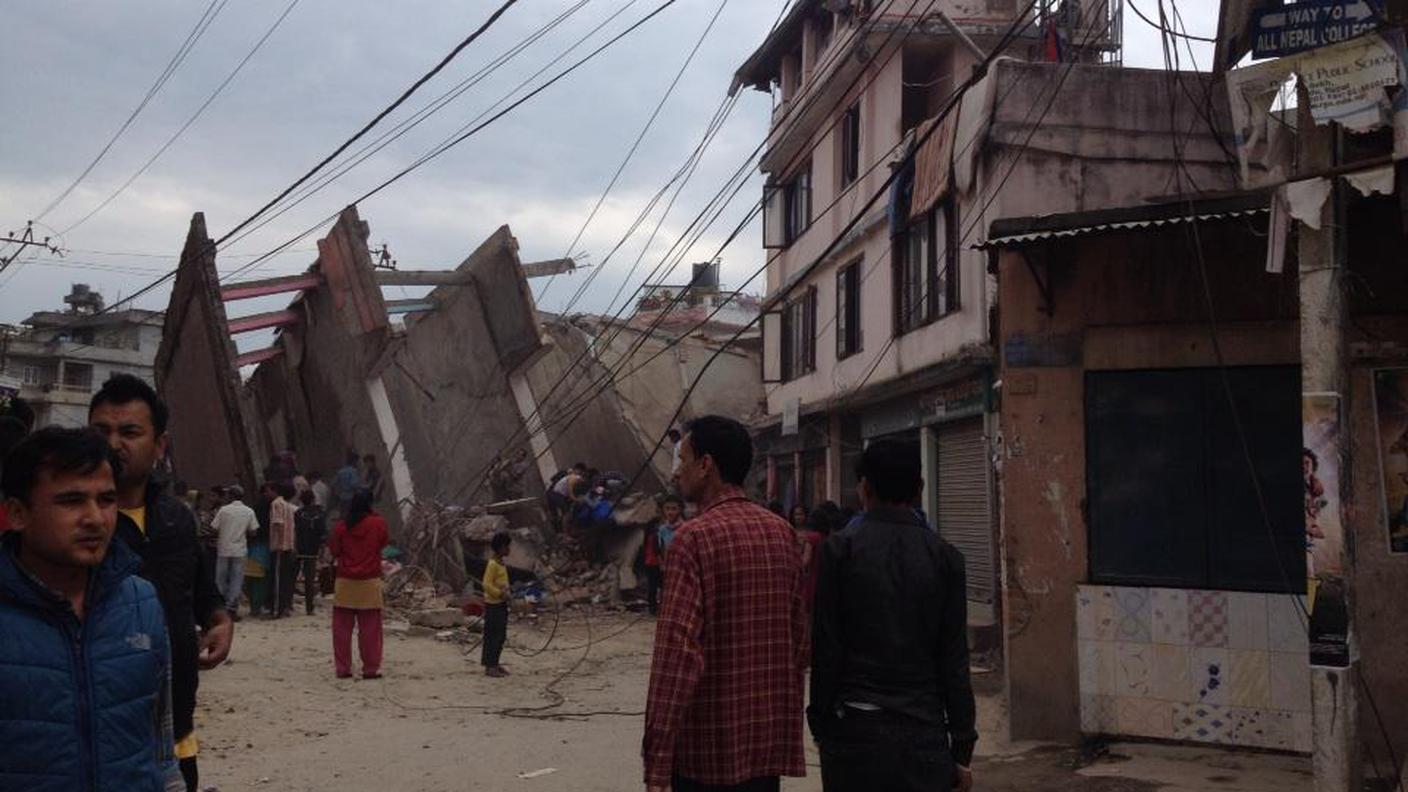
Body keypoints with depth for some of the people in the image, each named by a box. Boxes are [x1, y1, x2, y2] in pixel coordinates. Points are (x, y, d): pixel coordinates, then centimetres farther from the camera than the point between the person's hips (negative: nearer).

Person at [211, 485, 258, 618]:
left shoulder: (224, 510, -5)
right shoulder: (249, 512, 1)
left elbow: (214, 529, -5)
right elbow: (253, 532, 1)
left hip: (224, 550, -1)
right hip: (240, 551, 1)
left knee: (221, 580, 10)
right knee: (236, 580, 4)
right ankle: (232, 608, -2)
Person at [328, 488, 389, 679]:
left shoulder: (341, 526, -2)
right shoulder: (378, 524, -6)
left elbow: (333, 550, 6)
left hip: (345, 582, 2)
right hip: (370, 583, -2)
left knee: (342, 628, 9)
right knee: (370, 629, 3)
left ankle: (342, 668, 10)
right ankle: (371, 668, 3)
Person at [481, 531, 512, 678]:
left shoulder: (501, 563, 13)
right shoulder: (492, 564, -16)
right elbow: (487, 584, -21)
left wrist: (506, 594, 9)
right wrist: (500, 593, -21)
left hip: (501, 604, 10)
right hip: (493, 605, -10)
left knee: (501, 636, 13)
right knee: (492, 635, -5)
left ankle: (494, 664, 20)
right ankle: (489, 667, -1)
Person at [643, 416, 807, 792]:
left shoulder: (695, 537, -14)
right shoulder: (782, 532, 6)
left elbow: (678, 651, -19)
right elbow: (800, 635, 11)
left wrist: (657, 762, -17)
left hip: (710, 745, -6)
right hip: (772, 738, 6)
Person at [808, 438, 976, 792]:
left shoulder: (840, 548, -4)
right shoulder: (944, 556, 2)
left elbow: (826, 648, -5)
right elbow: (955, 661, 2)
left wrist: (821, 723, 5)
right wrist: (962, 749, 7)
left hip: (855, 727, -1)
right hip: (925, 731, 2)